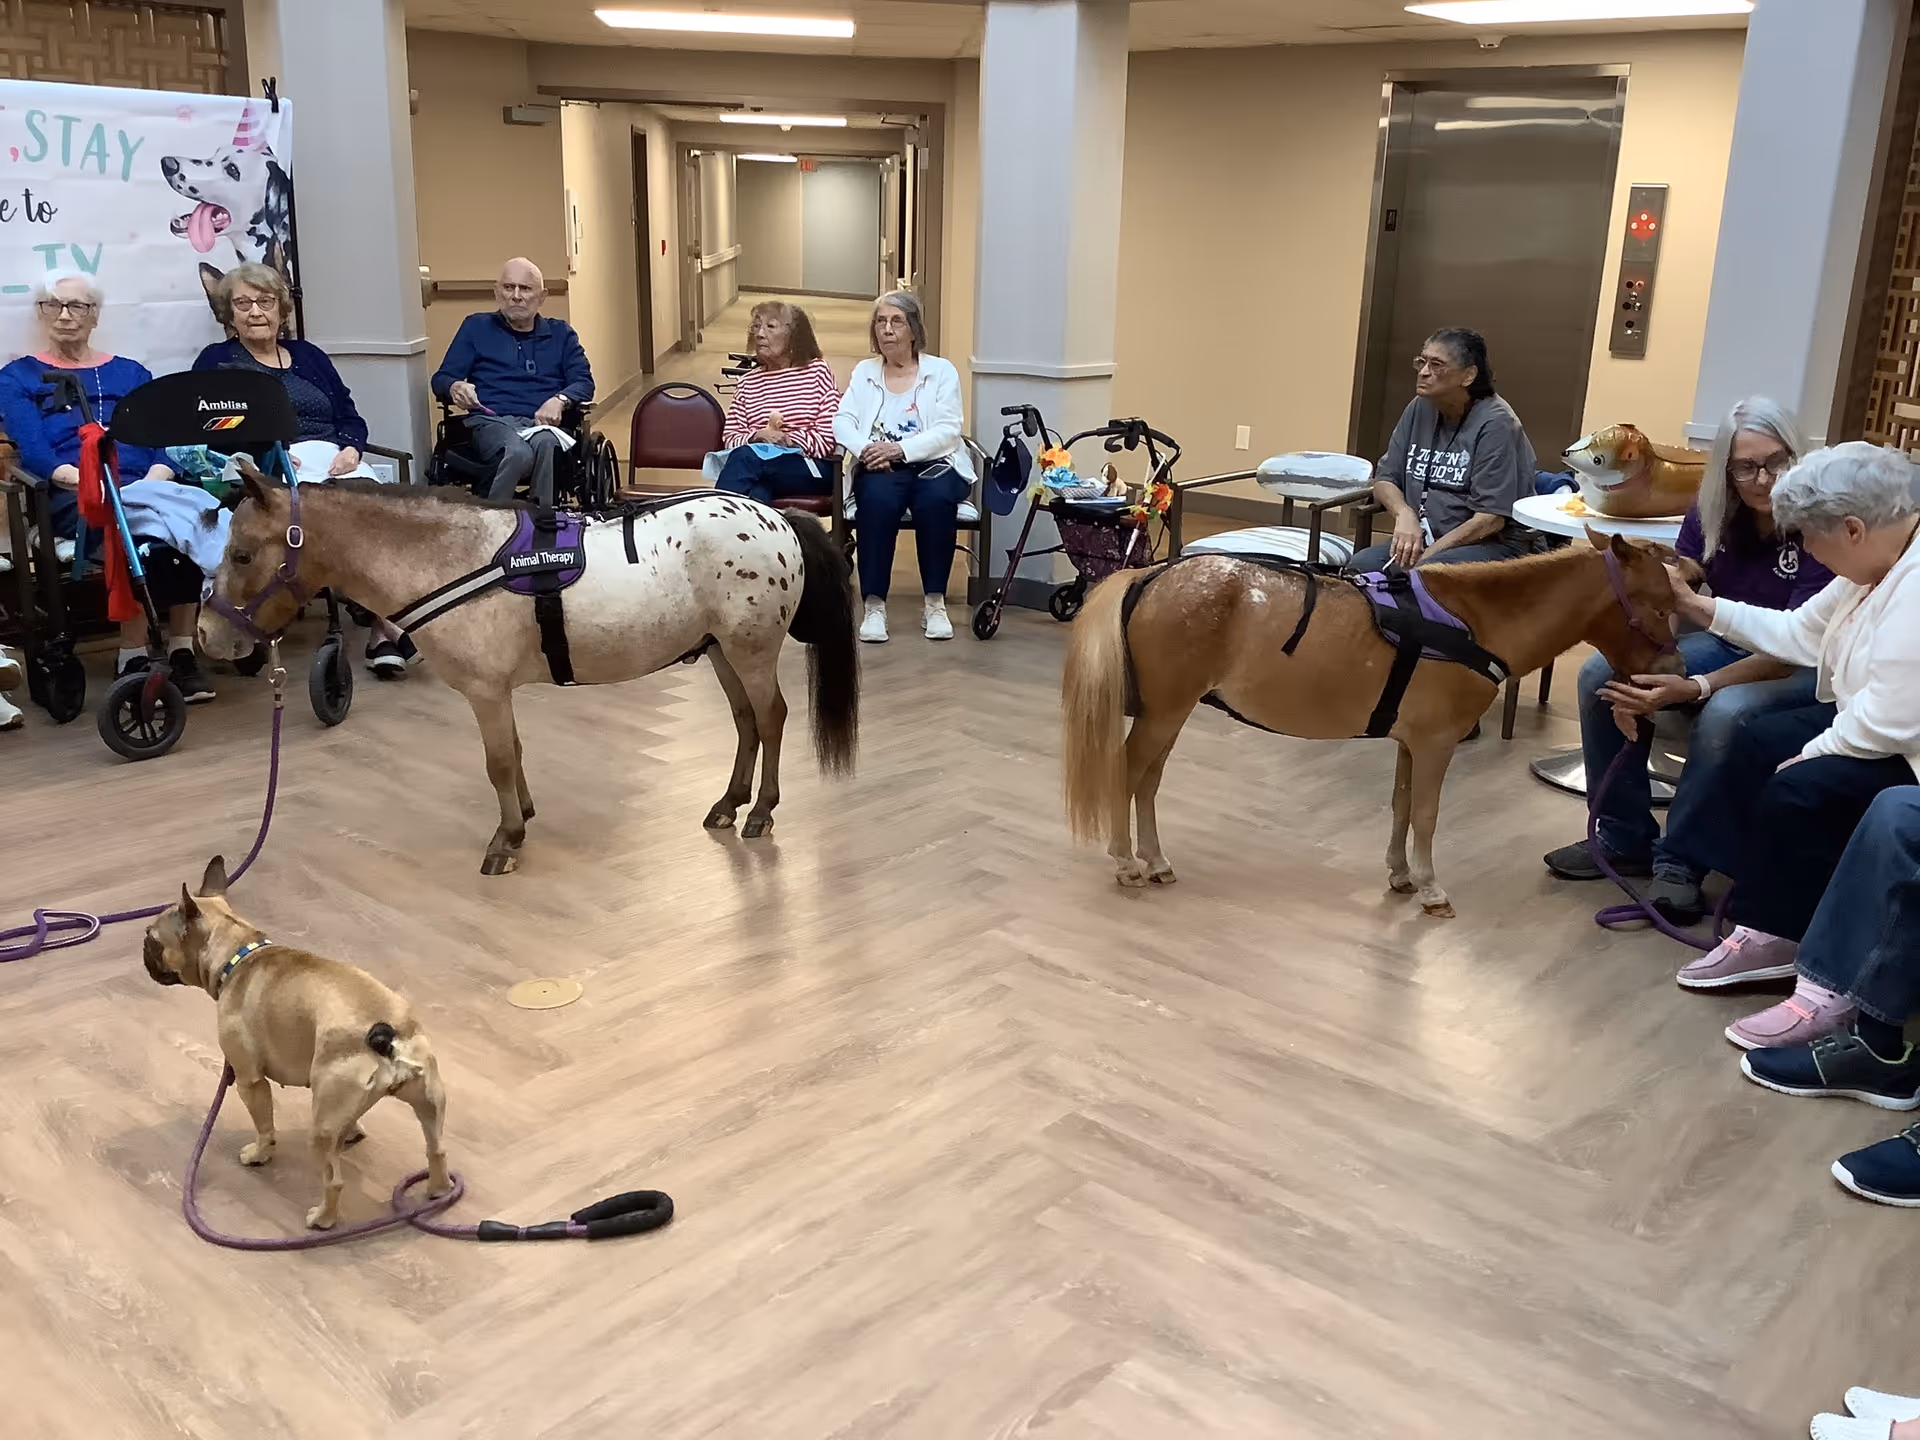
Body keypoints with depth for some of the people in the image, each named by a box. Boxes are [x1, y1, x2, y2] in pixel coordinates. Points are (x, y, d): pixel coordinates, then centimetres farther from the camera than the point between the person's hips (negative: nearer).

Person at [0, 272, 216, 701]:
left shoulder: (131, 374, 26)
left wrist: (153, 481, -12)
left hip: (144, 487, 2)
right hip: (74, 497, -2)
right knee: (141, 532, -39)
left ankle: (182, 650, -33)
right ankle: (133, 656, -33)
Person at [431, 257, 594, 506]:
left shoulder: (560, 333, 24)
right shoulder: (476, 327, 21)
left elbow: (584, 382, 13)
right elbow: (441, 379, 16)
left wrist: (559, 400, -11)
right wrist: (455, 387, -11)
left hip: (543, 421, 1)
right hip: (492, 421, -1)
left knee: (545, 445, -40)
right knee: (518, 453, -40)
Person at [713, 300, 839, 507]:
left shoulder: (817, 371, 8)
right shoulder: (748, 382, 21)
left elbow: (829, 438, 0)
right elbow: (730, 437, 11)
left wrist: (788, 439, -12)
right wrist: (757, 436, -9)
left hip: (812, 468, -3)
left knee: (744, 458, -33)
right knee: (757, 493, -38)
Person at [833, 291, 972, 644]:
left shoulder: (942, 371, 8)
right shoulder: (864, 371, 16)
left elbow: (948, 431, -5)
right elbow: (842, 422, 3)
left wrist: (899, 449, -19)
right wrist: (865, 449, -19)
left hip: (933, 464, -1)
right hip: (879, 468, 1)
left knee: (936, 498, -36)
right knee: (877, 498, -34)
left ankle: (934, 602, -25)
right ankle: (874, 605, -31)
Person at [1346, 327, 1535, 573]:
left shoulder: (1495, 424, -11)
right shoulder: (1419, 410, 9)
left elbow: (1491, 519, -16)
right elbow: (1384, 479, 11)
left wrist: (1428, 554, -20)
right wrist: (1404, 514, -11)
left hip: (1489, 544, -6)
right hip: (1422, 539, 6)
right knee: (1360, 565, -23)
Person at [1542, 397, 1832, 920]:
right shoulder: (1710, 517, -7)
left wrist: (1695, 688, -41)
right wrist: (1634, 679, -29)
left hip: (1802, 674, -6)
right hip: (1726, 645, 6)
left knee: (1725, 712, -38)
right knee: (1599, 674, -15)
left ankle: (1680, 861, -20)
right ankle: (1624, 839, -4)